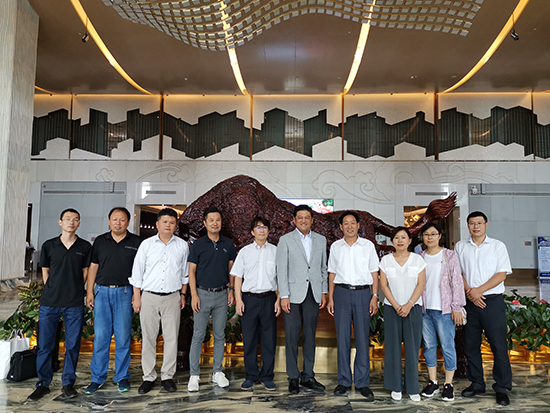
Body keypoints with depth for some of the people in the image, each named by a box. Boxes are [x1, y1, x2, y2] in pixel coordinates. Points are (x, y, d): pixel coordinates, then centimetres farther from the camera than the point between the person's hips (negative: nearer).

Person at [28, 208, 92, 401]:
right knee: (45, 345, 6)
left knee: (72, 345, 5)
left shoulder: (85, 247, 3)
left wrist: (74, 290, 5)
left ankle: (68, 383, 20)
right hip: (49, 302, 1)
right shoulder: (49, 245, 5)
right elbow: (45, 271, 12)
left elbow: (85, 272, 8)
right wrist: (52, 291, 6)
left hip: (74, 304, -1)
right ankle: (43, 383, 21)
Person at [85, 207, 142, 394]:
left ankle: (122, 376, 18)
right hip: (102, 292, 2)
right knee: (100, 336, 3)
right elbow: (93, 267, 10)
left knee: (123, 336, 4)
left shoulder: (136, 242, 2)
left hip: (124, 292, -1)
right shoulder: (100, 241, 8)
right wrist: (89, 291, 3)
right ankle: (97, 377, 16)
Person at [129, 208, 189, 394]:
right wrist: (137, 297, 0)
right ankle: (148, 377, 17)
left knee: (171, 338, 3)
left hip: (172, 297, 1)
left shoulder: (182, 245, 5)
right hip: (149, 296, 0)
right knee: (148, 338, 5)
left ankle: (167, 376, 16)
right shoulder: (147, 244, 2)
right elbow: (137, 272, 4)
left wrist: (183, 294, 10)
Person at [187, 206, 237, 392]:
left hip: (222, 294, 3)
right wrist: (194, 295, -9)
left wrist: (231, 289, 4)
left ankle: (218, 372, 20)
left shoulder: (228, 244, 6)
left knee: (220, 335, 9)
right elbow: (191, 271, -2)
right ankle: (194, 375, 9)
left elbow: (231, 268, 12)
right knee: (198, 335, -1)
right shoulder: (198, 244, -2)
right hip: (203, 294, -2)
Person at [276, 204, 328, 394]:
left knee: (310, 335, 10)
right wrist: (283, 296, -10)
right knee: (292, 336, 1)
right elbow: (281, 270, -5)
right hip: (293, 293, -3)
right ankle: (293, 377, 14)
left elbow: (323, 268, 13)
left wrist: (324, 292, 7)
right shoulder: (285, 240, -1)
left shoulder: (320, 240, 9)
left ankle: (308, 376, 21)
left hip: (313, 293, 3)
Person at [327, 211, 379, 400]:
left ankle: (362, 383, 12)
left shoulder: (368, 245, 5)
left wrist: (374, 296, -2)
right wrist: (330, 298, 6)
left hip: (363, 293, -1)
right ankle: (344, 381, 15)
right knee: (342, 337, 4)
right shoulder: (335, 247, 8)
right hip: (342, 293, 1)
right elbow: (332, 273, 11)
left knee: (363, 338, 1)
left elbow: (374, 273, 6)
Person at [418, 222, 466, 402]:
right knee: (429, 345, 10)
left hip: (444, 309, -4)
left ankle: (448, 384, 13)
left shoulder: (449, 255, -1)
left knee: (447, 346, -1)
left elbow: (457, 282, -3)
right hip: (425, 309, 4)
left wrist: (457, 307, -7)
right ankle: (433, 382, 21)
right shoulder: (419, 257, 9)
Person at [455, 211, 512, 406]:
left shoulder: (498, 246, 3)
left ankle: (502, 388, 10)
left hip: (493, 302, -2)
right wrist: (469, 292, -8)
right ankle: (476, 384, 22)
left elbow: (502, 274, -4)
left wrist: (478, 290, -12)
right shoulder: (460, 247, 9)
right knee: (471, 345, 9)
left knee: (499, 346, -2)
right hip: (469, 302, 3)